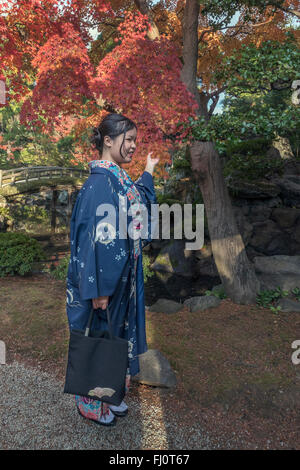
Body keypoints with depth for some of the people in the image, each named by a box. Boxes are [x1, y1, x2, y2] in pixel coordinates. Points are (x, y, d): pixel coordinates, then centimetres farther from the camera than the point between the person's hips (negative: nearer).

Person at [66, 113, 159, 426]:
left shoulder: (121, 179, 7)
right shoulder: (99, 182, -20)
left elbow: (138, 206, 28)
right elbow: (92, 238, -23)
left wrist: (148, 173, 30)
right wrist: (97, 289, -22)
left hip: (124, 276, 9)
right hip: (103, 278, -9)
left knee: (119, 332, 21)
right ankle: (91, 404, 35)